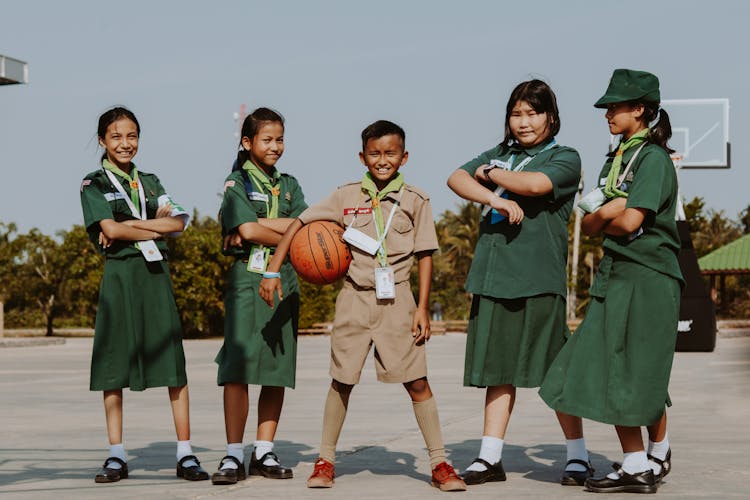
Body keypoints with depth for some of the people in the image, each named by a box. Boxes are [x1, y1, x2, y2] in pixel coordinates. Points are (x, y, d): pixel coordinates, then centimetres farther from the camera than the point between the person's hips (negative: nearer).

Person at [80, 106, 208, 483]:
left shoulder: (150, 183, 16)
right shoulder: (94, 184, 4)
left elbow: (179, 222, 1)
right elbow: (109, 229, -10)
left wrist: (130, 225, -9)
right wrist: (154, 230, -3)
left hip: (155, 274, 3)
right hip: (119, 276, -3)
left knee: (174, 365, -3)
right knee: (114, 367, -1)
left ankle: (185, 455, -1)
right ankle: (117, 456, 7)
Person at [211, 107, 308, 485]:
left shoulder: (289, 185, 16)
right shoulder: (236, 183, 3)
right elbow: (247, 230, -13)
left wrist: (260, 225, -10)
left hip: (284, 282, 5)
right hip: (247, 278, -5)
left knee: (278, 369, 3)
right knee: (238, 367, -10)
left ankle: (264, 452, 9)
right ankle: (234, 456, -9)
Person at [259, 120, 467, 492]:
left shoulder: (415, 200, 0)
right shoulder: (347, 196, 2)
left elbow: (425, 256, 2)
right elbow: (298, 224, 5)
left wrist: (422, 308, -4)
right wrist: (273, 271, -1)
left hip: (396, 300, -1)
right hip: (354, 298, 1)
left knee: (417, 382, -3)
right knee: (342, 381, 6)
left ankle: (439, 464, 4)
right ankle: (325, 461, 17)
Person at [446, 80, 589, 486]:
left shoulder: (565, 158, 3)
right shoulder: (498, 154, 18)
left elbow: (535, 184, -17)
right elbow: (456, 179, 4)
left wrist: (491, 174, -1)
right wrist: (494, 198, -14)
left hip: (539, 279, -5)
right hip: (493, 276, 5)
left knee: (556, 369, -2)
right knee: (499, 369, 7)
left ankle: (578, 456, 8)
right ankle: (490, 457, 10)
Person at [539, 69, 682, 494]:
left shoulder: (654, 158, -9)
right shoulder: (617, 159, 17)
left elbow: (630, 223, -19)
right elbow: (588, 224, 10)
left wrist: (606, 220, 1)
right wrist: (605, 213, -12)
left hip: (648, 278, -8)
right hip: (616, 274, 8)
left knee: (641, 376, -2)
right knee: (612, 373, 7)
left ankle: (658, 455, 11)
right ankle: (635, 466, 15)